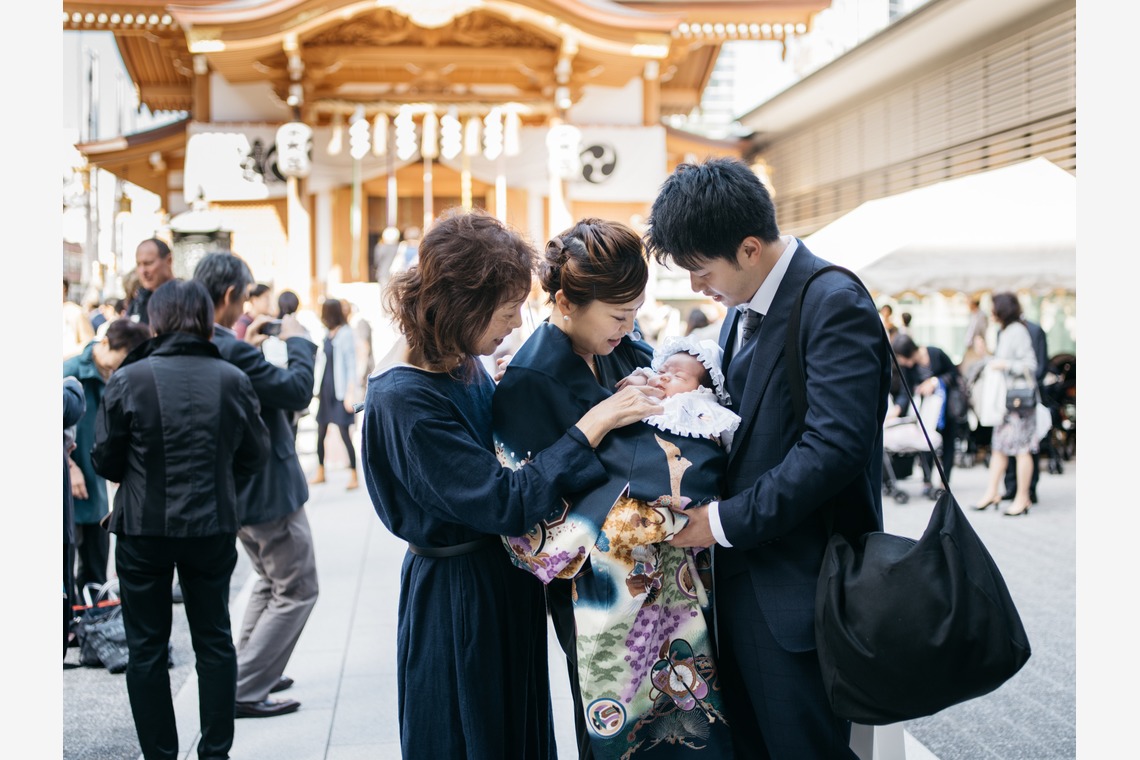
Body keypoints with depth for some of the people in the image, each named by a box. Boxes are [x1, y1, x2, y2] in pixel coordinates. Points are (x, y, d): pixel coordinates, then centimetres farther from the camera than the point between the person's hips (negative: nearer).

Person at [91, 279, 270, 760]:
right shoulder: (233, 380, -6)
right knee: (214, 639, 15)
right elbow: (255, 455, 3)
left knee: (146, 645, 11)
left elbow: (105, 460, -5)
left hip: (143, 527, -2)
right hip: (213, 527, 2)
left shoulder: (129, 379, -12)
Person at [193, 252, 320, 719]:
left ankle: (248, 674, 30)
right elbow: (297, 391, -23)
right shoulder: (229, 350, -28)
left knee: (271, 583, 27)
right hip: (268, 489, -10)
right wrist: (297, 341, -9)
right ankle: (244, 690, 2)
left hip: (235, 489, 10)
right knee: (296, 592, 3)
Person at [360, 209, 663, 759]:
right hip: (457, 595, -8)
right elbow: (507, 505, -28)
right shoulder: (403, 399, -27)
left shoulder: (461, 362, 0)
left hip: (503, 581, 8)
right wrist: (594, 423, -25)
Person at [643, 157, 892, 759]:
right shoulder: (741, 309, 12)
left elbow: (835, 446, -25)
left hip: (799, 590, -9)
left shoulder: (833, 303, -16)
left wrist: (727, 520, -20)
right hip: (740, 576, 9)